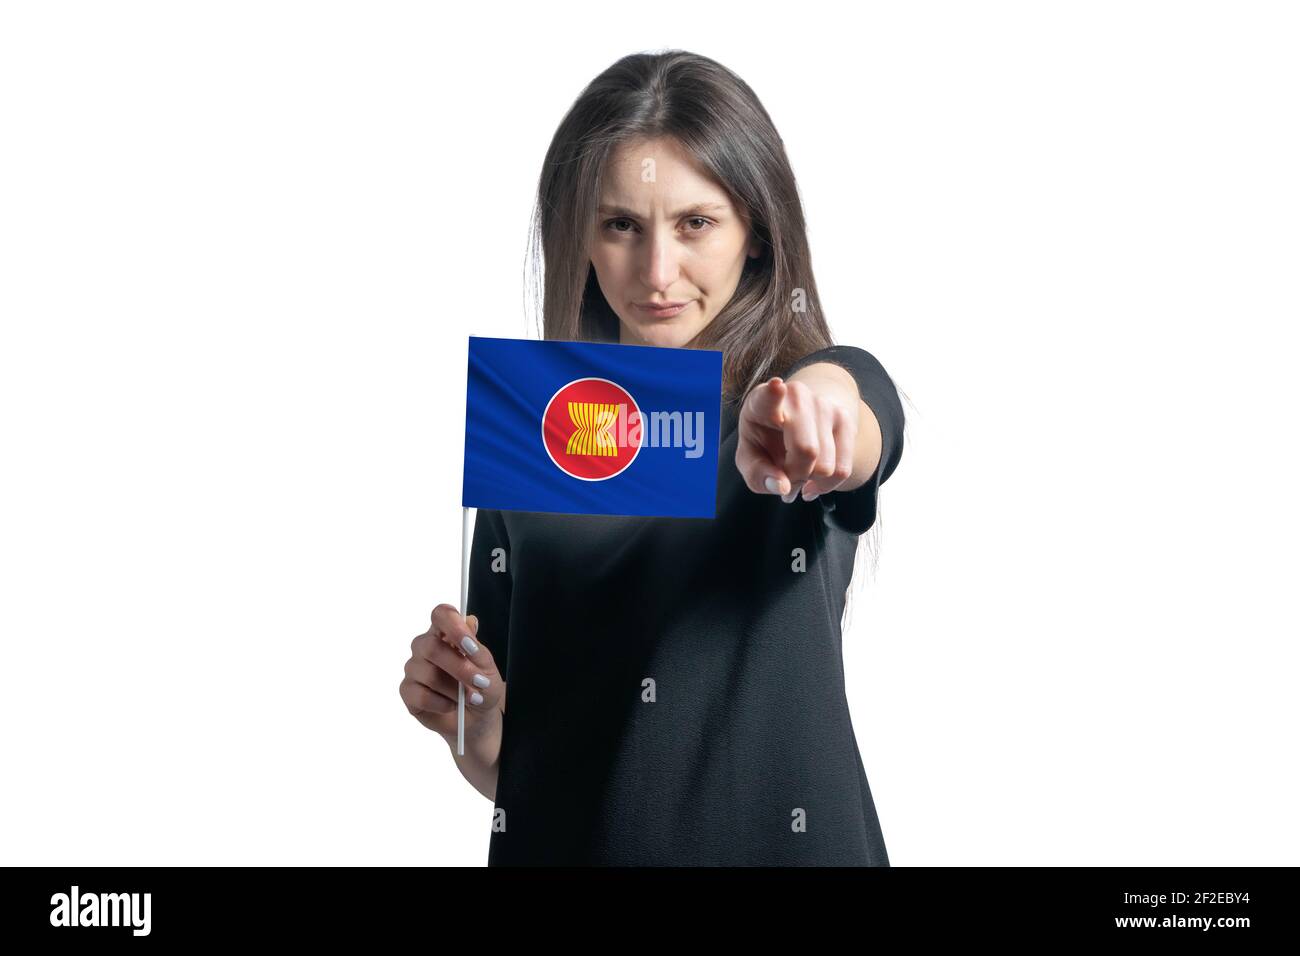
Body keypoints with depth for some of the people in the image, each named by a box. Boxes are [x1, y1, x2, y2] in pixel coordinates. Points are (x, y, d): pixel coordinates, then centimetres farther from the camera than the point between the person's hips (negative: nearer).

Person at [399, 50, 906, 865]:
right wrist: (472, 723, -16)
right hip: (569, 841, 2)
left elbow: (859, 431, -33)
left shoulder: (836, 388, -7)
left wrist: (815, 409, -54)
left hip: (788, 837, -2)